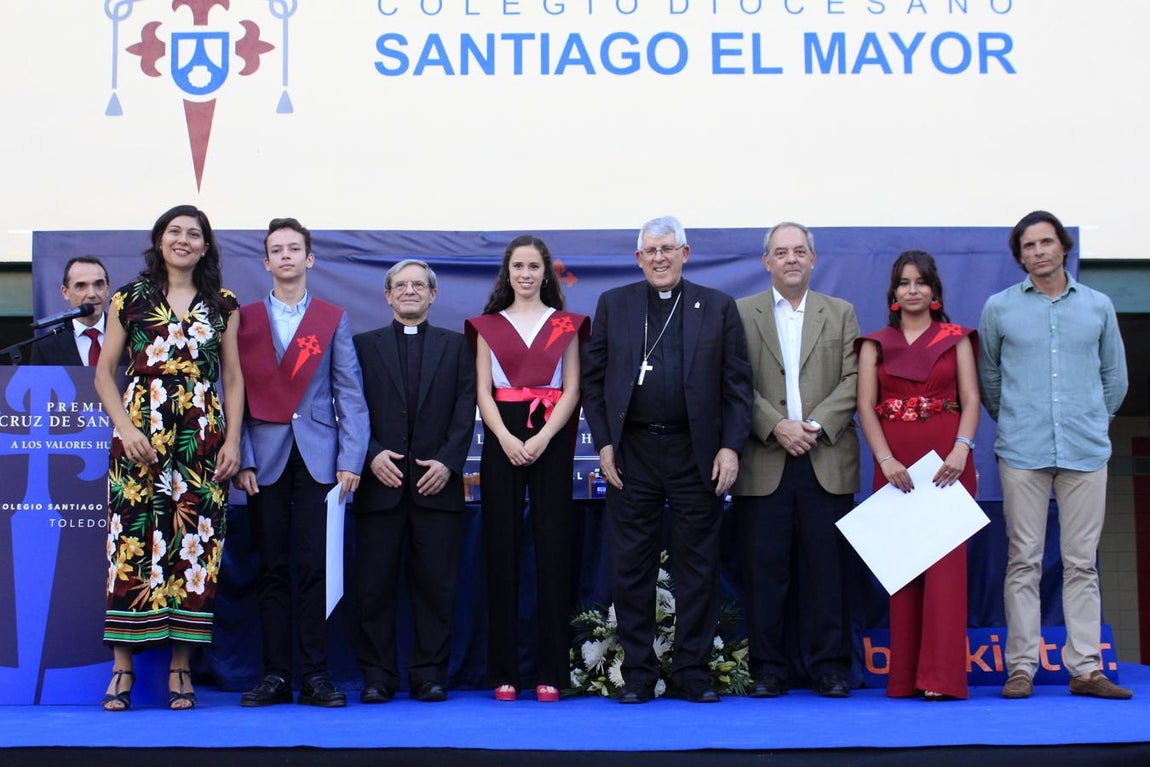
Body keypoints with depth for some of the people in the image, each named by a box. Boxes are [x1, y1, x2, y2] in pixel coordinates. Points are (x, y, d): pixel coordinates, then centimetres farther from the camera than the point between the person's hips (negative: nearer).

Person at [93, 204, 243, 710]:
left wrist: (232, 441, 1)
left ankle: (181, 668, 6)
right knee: (133, 541, -4)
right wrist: (126, 429, -6)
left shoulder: (223, 306, 12)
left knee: (195, 545, -1)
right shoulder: (130, 300, 9)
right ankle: (122, 666, 3)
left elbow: (233, 379, 11)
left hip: (203, 442, 1)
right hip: (140, 437, -1)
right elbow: (104, 373, 7)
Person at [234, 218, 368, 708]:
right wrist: (242, 460, -4)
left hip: (318, 457, 0)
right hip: (265, 458, 1)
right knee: (272, 569, 3)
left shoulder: (333, 319, 10)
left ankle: (316, 675, 3)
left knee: (314, 567, -2)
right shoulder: (244, 319, 10)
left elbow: (349, 393, 5)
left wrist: (351, 459, -4)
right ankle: (275, 676, 8)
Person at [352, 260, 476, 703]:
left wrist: (447, 461, -8)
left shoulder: (456, 346, 13)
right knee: (375, 584, 1)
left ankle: (430, 674, 10)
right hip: (380, 482, 0)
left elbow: (466, 409, 5)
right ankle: (377, 675, 9)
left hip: (437, 483, 0)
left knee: (436, 583, 1)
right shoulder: (364, 345, 12)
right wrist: (373, 454, -10)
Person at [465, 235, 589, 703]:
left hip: (551, 439, 0)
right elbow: (483, 391, 5)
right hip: (502, 439, 1)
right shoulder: (488, 326, 13)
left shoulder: (565, 325, 11)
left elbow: (571, 389, 3)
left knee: (553, 548, -3)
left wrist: (543, 437, -12)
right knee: (502, 549, -2)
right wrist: (505, 438, -13)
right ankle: (504, 672, 4)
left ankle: (551, 672, 3)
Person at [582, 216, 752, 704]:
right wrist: (603, 443, -2)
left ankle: (692, 670, 15)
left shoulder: (718, 307, 6)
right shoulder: (613, 305, 9)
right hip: (631, 454, 1)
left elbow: (737, 384, 4)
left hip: (696, 454, 0)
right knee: (631, 567, 4)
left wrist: (731, 446, -6)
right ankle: (637, 672, 14)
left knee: (698, 566, 5)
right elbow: (594, 379, 7)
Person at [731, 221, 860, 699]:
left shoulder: (841, 313, 14)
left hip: (827, 462, 1)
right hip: (762, 463, -1)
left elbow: (854, 380, 4)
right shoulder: (741, 314, 9)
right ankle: (768, 669, 9)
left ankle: (829, 668, 10)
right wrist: (776, 426, -12)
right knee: (765, 570, 1)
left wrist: (816, 425, -10)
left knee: (826, 569, 2)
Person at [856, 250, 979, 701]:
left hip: (946, 461, -1)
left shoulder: (956, 339, 10)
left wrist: (962, 449, -15)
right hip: (895, 464, 1)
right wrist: (885, 459, -12)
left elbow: (971, 400, 2)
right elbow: (865, 406, 3)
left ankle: (942, 675, -8)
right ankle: (905, 676, 5)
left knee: (946, 559, -8)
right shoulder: (875, 344, 12)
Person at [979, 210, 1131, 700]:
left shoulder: (1098, 306, 9)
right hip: (1022, 454, -1)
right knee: (1023, 561, 0)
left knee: (1082, 563, 4)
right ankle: (1021, 667, 4)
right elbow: (987, 376, 14)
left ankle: (1085, 668, 8)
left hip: (1086, 452, 1)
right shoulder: (999, 308, 5)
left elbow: (1114, 375, 18)